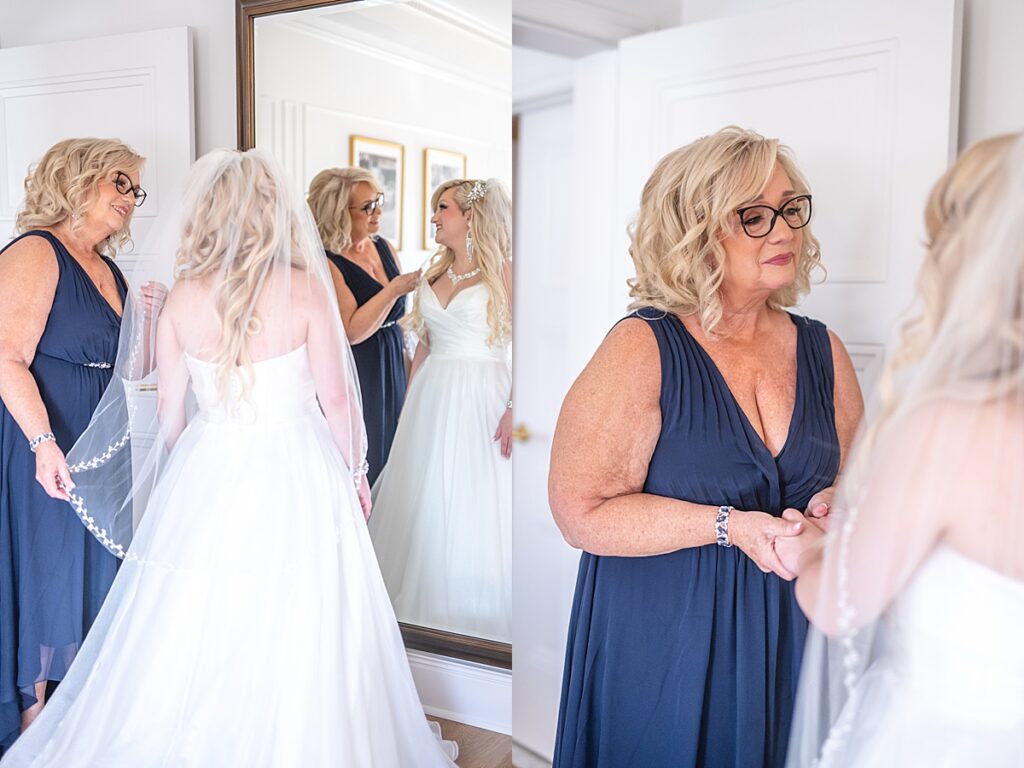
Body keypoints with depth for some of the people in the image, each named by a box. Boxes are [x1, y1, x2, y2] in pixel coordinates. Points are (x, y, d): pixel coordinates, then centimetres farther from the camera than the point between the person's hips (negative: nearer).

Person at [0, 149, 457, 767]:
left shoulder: (184, 296, -5)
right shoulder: (306, 289, -13)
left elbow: (170, 406, 3)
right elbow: (337, 399, -9)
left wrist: (180, 468, 21)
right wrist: (356, 471, 6)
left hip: (209, 473, 3)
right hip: (296, 480, -2)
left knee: (197, 631, 17)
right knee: (296, 630, 10)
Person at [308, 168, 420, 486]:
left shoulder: (384, 248, 6)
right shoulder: (327, 263, -15)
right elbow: (352, 331, -22)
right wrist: (393, 290, -26)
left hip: (392, 367, 7)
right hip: (356, 373, -7)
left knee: (392, 454, 15)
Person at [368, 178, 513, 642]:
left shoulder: (502, 273, -5)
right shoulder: (434, 275, 13)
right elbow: (423, 345, 16)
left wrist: (514, 408, -19)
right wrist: (410, 403, 13)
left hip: (483, 399, -6)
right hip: (432, 398, 6)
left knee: (476, 504, -1)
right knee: (425, 502, 8)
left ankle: (476, 617, 14)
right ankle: (430, 606, 23)